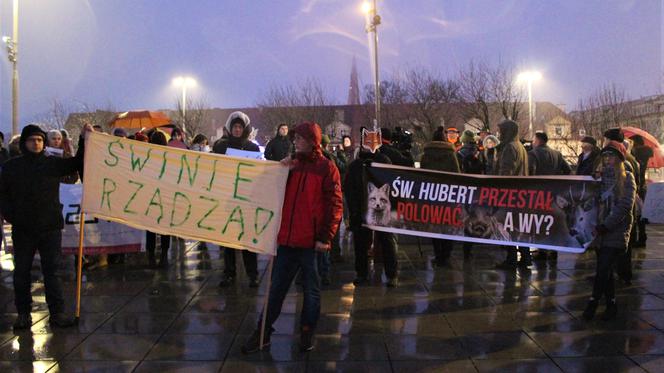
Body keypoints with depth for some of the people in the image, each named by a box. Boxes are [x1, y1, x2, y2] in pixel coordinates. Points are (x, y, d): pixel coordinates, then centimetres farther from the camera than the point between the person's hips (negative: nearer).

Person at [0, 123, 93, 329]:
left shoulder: (53, 163, 3)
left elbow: (78, 163, -1)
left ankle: (57, 312, 7)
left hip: (50, 227, -1)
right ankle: (23, 313, 18)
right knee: (21, 272, 7)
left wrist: (84, 139, -12)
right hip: (22, 229, 1)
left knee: (52, 270, 2)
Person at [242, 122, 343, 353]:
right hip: (287, 239, 5)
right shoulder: (292, 165, 12)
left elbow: (335, 204, -9)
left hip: (311, 241, -5)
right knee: (276, 288, 11)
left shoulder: (326, 168, -5)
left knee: (311, 290, 9)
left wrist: (325, 237, -14)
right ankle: (263, 333, 18)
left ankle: (307, 333, 22)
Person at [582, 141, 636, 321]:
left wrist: (606, 225, -16)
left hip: (616, 232, -5)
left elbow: (625, 206, -11)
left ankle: (593, 303, 0)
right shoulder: (601, 176, 13)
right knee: (605, 270, 9)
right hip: (601, 231, 5)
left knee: (603, 269, -11)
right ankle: (611, 305, 19)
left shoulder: (627, 178, -2)